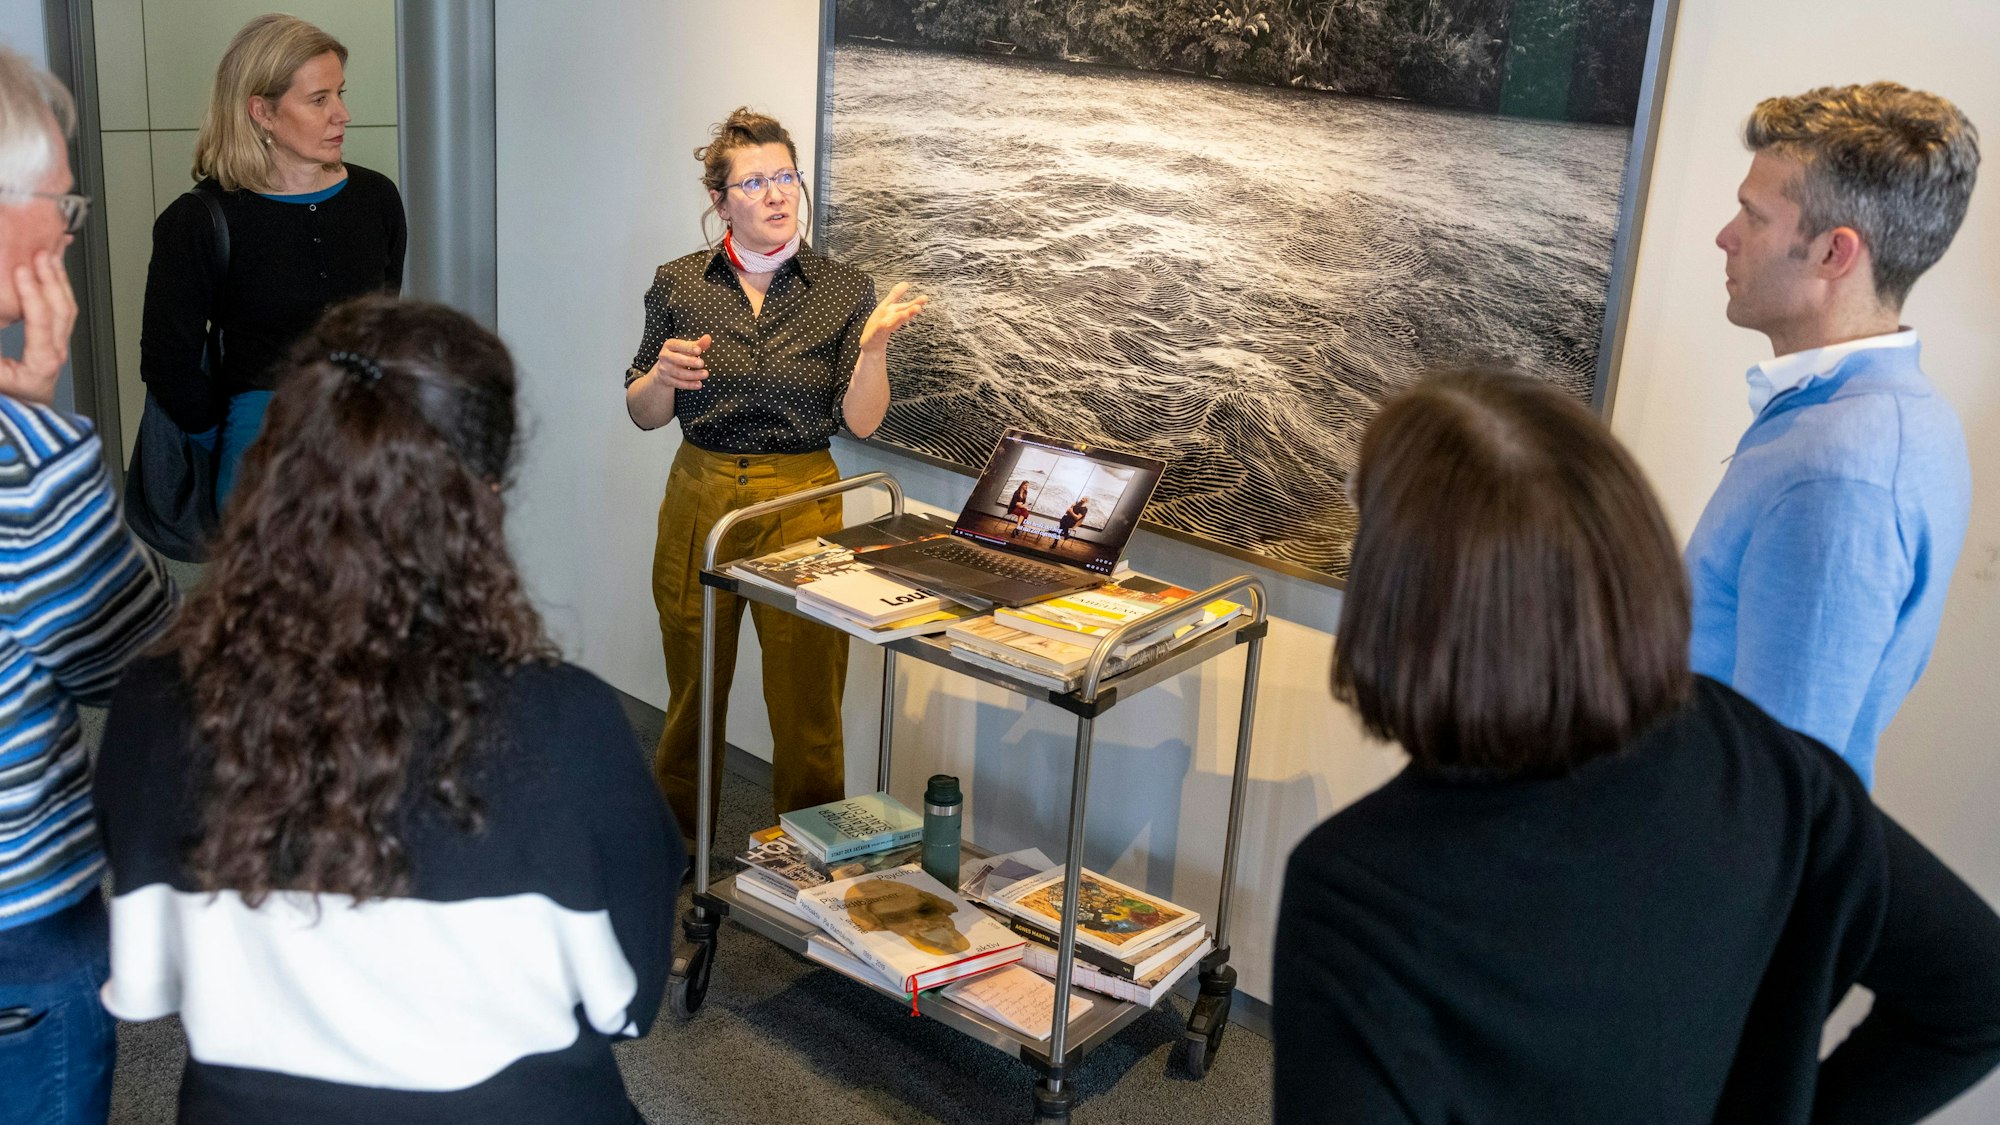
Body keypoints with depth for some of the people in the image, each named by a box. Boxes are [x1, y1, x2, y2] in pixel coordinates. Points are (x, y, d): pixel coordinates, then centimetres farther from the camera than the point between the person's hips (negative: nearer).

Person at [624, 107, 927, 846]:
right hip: (700, 500, 2)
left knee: (807, 708, 3)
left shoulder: (844, 291, -2)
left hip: (802, 503, -1)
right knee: (692, 695, 13)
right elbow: (643, 415, 6)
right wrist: (664, 376, -15)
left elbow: (861, 422, -7)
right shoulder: (677, 286, 2)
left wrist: (873, 345, -24)